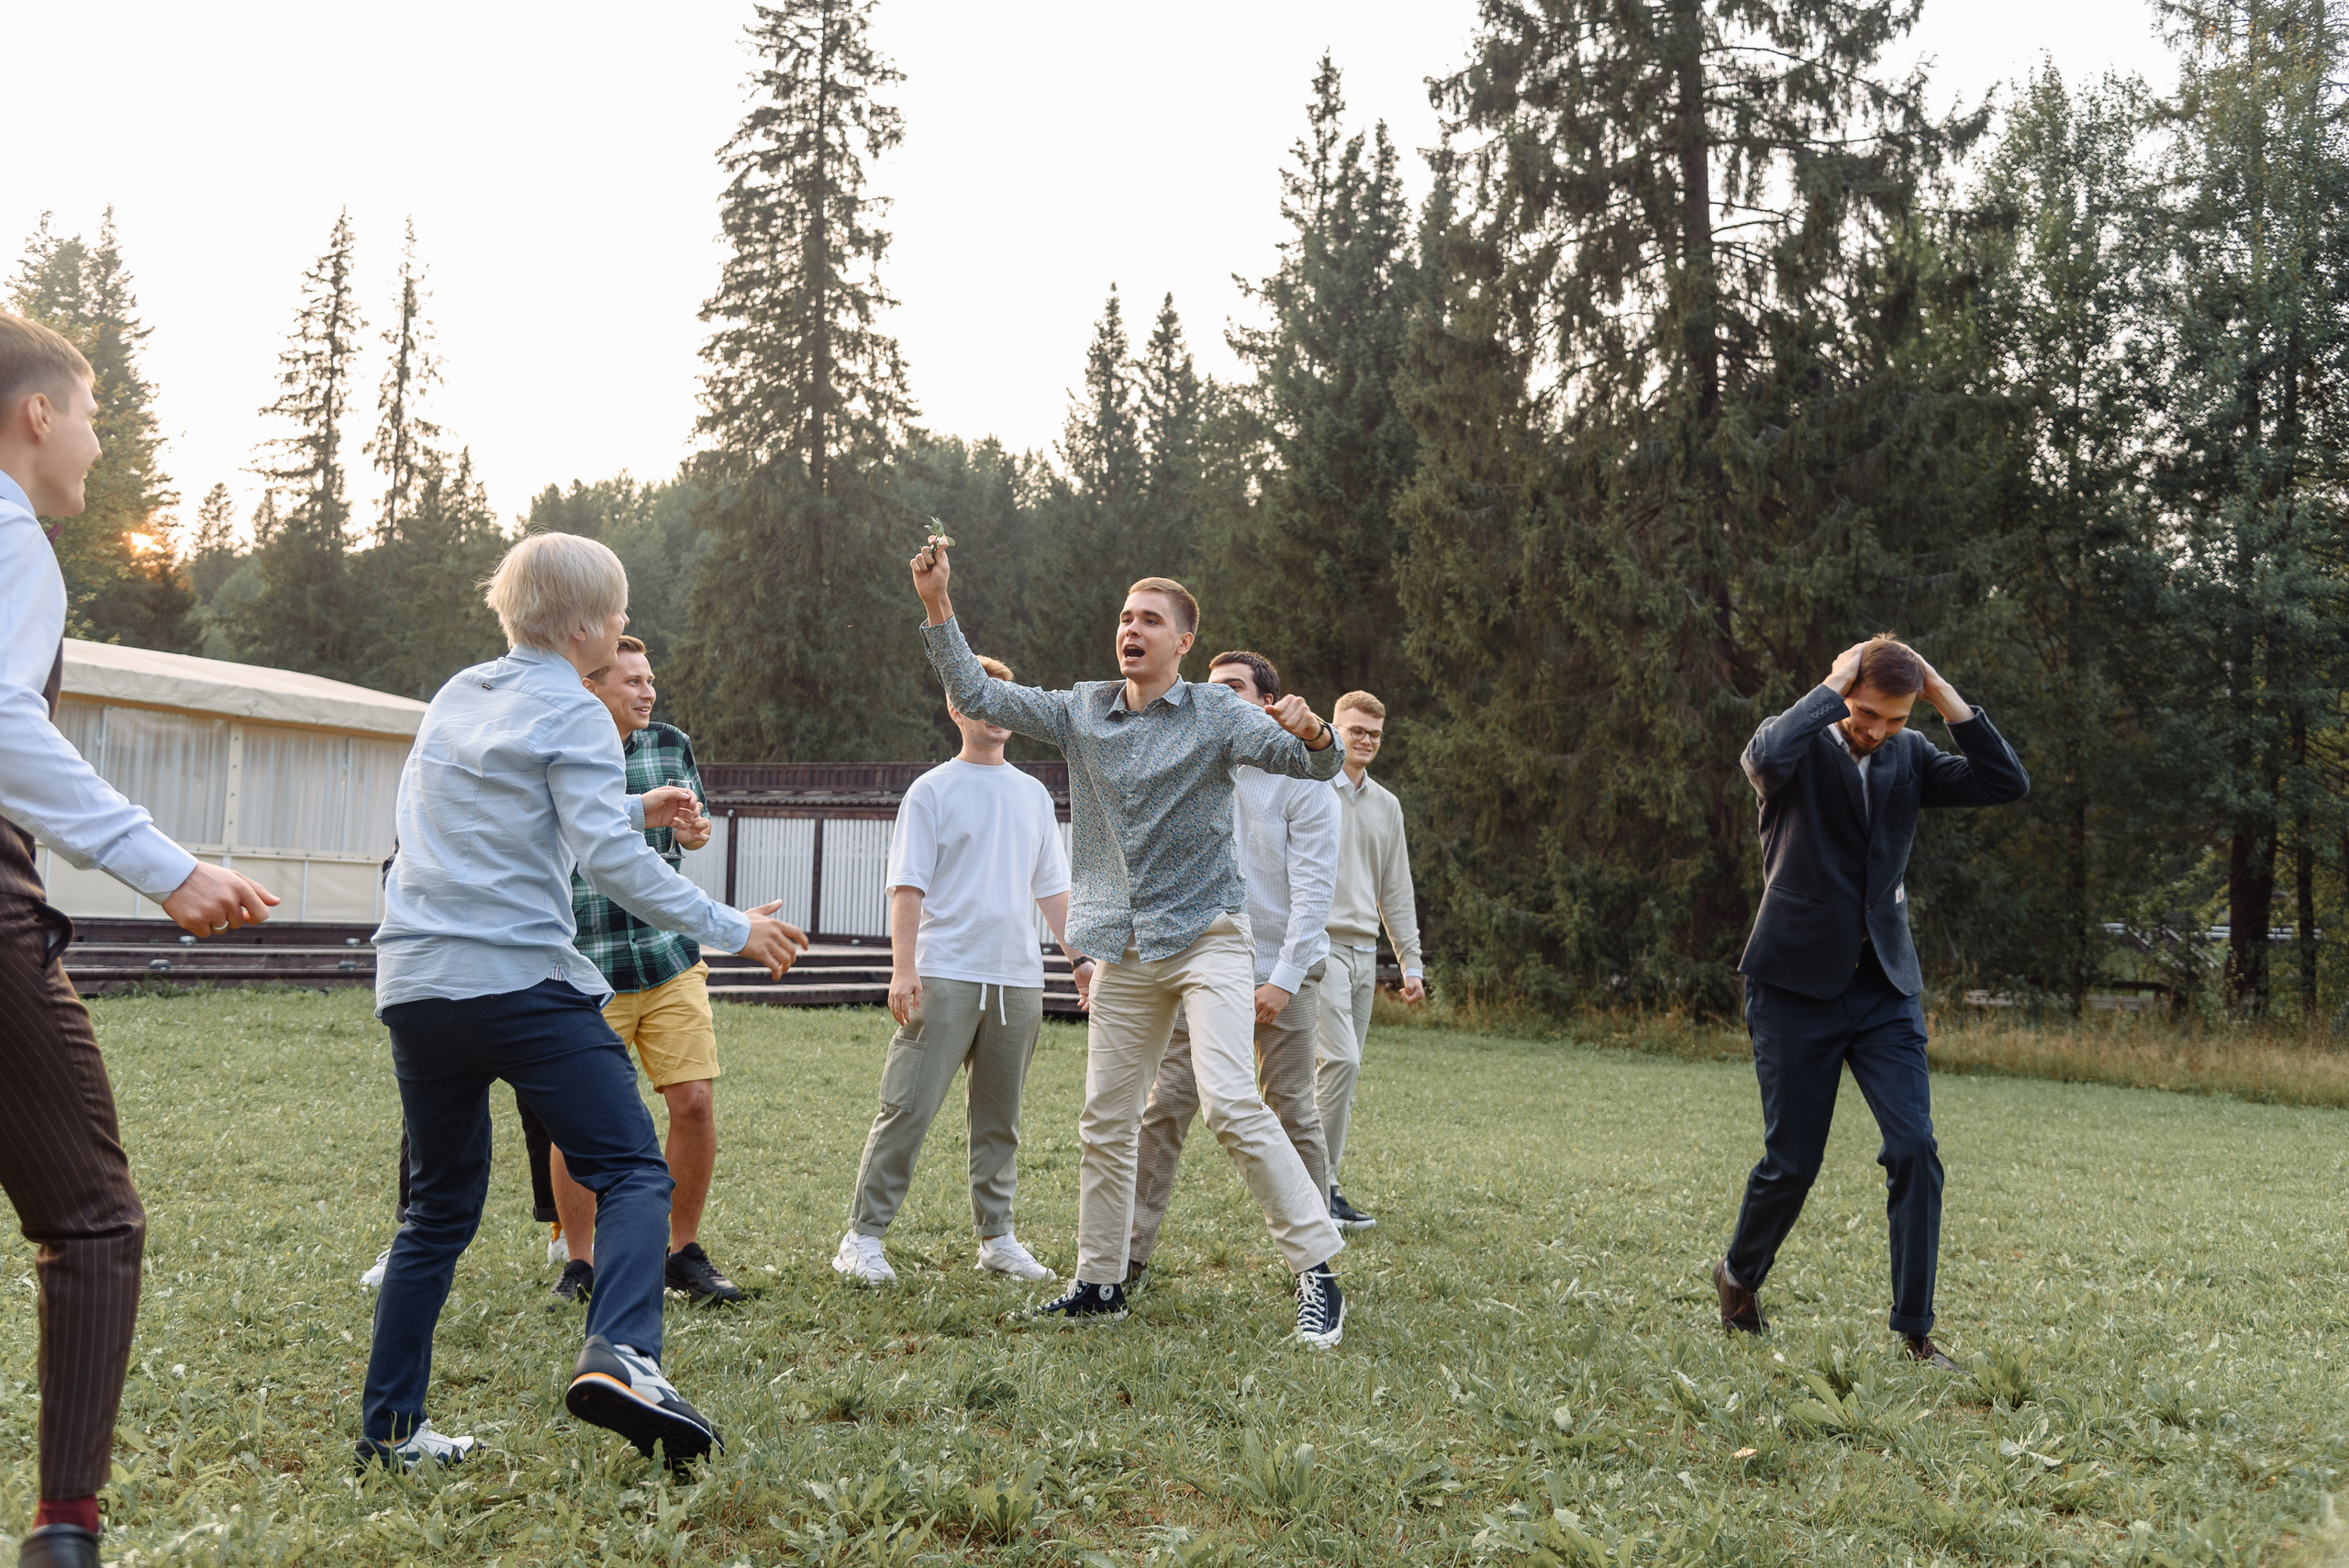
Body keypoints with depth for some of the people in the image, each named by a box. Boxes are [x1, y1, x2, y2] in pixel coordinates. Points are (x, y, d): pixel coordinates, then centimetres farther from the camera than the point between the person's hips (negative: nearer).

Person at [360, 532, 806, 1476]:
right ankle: (617, 1355, -29)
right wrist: (731, 930, -8)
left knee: (439, 1207, 16)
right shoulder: (570, 714, -5)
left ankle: (391, 1426, 16)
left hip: (416, 983, 7)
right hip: (521, 977, -7)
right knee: (632, 1173, -5)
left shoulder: (455, 697, 17)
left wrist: (630, 812, 28)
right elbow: (612, 862, -14)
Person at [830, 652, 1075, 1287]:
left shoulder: (1033, 794, 17)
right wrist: (903, 967, -13)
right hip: (945, 973, -5)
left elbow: (1052, 888, 21)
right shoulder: (932, 790, 2)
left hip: (1018, 977, 5)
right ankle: (863, 1235, -2)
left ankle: (998, 1237, 17)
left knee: (999, 1116, 10)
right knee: (908, 1109, -8)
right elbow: (908, 885, -3)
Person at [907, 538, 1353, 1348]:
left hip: (1207, 938, -5)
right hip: (1124, 950, 5)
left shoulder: (1216, 712, -3)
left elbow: (1315, 763, -13)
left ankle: (1317, 1267, -13)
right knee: (1104, 1122, 8)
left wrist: (1310, 731, -36)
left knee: (1231, 1101, -20)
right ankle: (1100, 1280, 21)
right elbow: (976, 694, 9)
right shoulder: (1082, 710, 9)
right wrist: (937, 604, 0)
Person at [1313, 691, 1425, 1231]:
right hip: (1319, 943, -6)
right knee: (1340, 1059, -16)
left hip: (1365, 949, 6)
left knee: (1343, 1067, 5)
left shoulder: (1387, 805, 17)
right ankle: (1317, 1185, -10)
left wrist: (1411, 963, 16)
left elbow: (1396, 891, 20)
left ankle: (1318, 1185, 11)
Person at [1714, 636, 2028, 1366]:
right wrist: (1835, 683, -20)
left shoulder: (1908, 757, 8)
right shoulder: (1802, 746, -7)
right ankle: (1738, 1277, 32)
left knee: (1915, 1152, -7)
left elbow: (2007, 782, -4)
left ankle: (1915, 1330, 4)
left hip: (1885, 989, 4)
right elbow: (1768, 756, -32)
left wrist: (1944, 693, -8)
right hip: (1796, 985, -4)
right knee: (1792, 1162, 4)